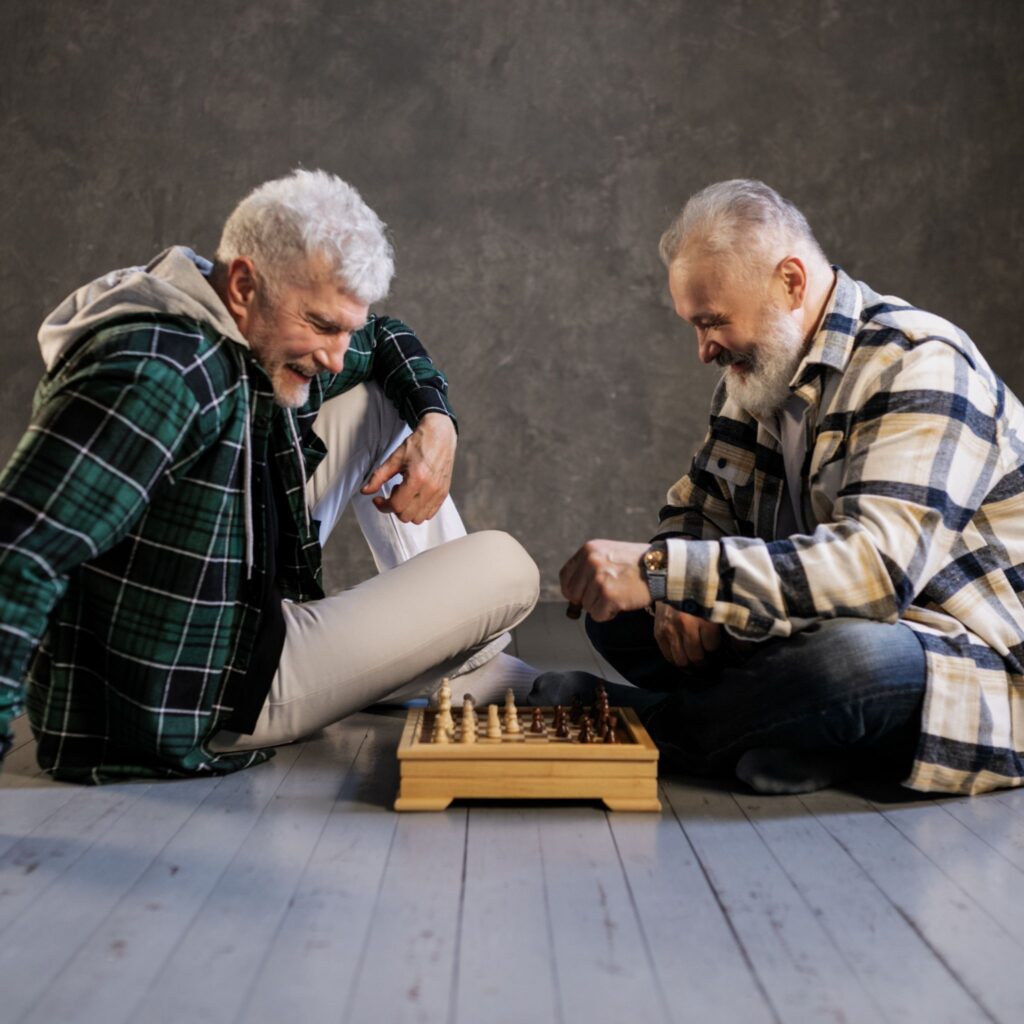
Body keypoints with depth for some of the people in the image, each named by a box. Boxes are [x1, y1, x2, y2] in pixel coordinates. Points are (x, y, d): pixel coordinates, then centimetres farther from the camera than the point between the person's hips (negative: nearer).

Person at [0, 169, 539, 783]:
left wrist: (436, 422, -3)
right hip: (191, 712, -9)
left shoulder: (267, 335, -1)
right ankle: (467, 673, 28)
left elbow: (386, 340, 16)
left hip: (240, 609, 9)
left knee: (379, 403, 9)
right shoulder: (158, 370, -30)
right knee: (506, 570, -8)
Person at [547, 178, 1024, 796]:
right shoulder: (758, 372, 8)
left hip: (969, 670, -7)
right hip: (821, 631, 8)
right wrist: (683, 595, -11)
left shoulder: (919, 366, -19)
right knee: (618, 616, -3)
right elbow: (698, 504, 14)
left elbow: (876, 565, -33)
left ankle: (635, 721, -18)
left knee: (855, 656, -42)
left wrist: (663, 571, -37)